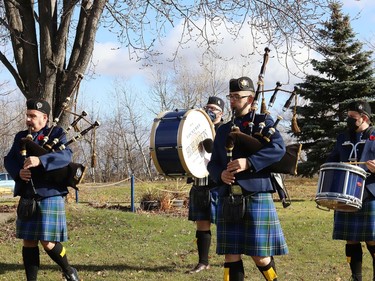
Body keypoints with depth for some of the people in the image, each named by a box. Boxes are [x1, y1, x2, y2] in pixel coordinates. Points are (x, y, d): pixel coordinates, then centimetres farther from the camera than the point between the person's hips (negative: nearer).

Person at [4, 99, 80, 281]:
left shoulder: (56, 134, -1)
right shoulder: (20, 137, 15)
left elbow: (65, 156, -18)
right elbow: (8, 160, 7)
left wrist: (40, 160, -34)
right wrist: (18, 172, -16)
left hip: (49, 196, -5)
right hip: (27, 198, 5)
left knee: (48, 242, -6)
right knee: (28, 242, 7)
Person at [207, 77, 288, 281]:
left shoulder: (263, 122, 4)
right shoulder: (223, 130, 18)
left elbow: (278, 148, -13)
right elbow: (212, 163, 16)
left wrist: (248, 162, -23)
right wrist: (220, 174, -7)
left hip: (256, 197, -4)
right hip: (227, 199, 4)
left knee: (260, 255, 1)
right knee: (231, 255, 4)